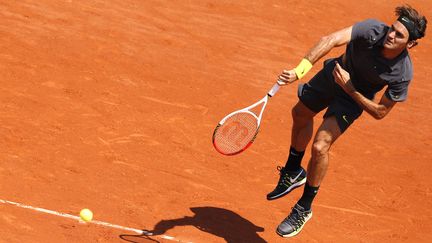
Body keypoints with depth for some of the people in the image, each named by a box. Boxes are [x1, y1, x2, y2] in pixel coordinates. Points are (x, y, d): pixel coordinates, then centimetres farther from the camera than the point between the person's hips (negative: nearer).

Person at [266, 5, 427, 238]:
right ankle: (293, 172, 54)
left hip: (354, 97, -4)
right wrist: (299, 70, -55)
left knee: (320, 147, -16)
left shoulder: (402, 74, -33)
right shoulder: (373, 30, -34)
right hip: (333, 74, 4)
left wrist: (350, 88, -29)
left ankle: (304, 208, 8)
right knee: (300, 114, 24)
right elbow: (330, 40, -45)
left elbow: (380, 112, -23)